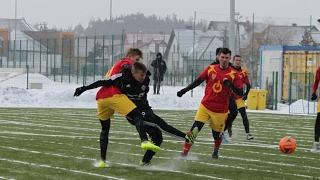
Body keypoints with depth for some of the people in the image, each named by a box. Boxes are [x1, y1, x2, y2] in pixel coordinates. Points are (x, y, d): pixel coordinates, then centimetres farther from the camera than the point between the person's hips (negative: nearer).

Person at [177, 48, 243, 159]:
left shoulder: (234, 74, -3)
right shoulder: (210, 69, 3)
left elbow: (240, 92, -7)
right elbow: (198, 81, 12)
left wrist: (231, 84, -25)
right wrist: (184, 90, 9)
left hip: (220, 110, -1)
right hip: (205, 106, 1)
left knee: (217, 134, 7)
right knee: (194, 129, -12)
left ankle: (216, 151, 39)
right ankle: (184, 153, -8)